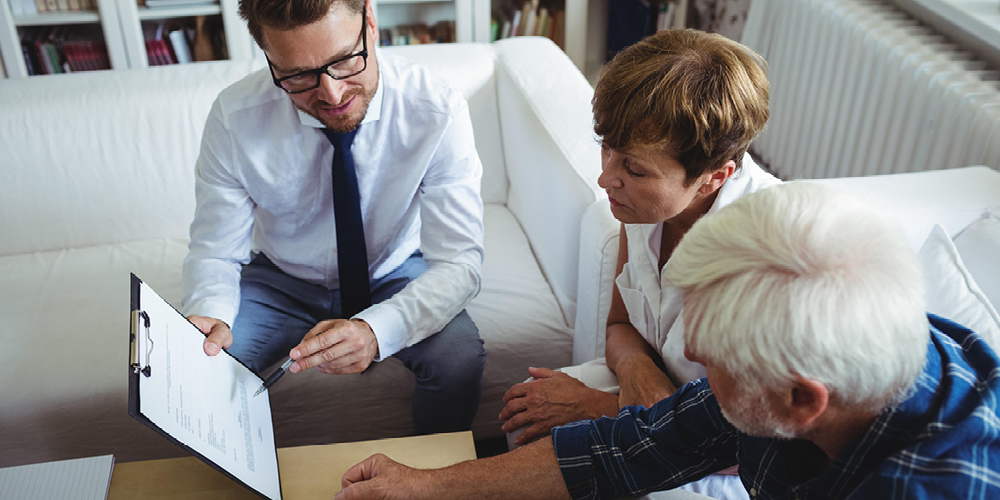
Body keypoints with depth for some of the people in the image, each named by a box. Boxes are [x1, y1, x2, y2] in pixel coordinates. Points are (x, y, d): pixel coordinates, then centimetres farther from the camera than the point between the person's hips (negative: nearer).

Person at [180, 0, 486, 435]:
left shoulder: (436, 109, -25)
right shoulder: (234, 118, -22)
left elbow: (458, 261, -27)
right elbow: (214, 252, -12)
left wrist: (377, 330, -45)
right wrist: (208, 316, -36)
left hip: (396, 275, 0)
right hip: (281, 281, 1)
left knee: (459, 358, -29)